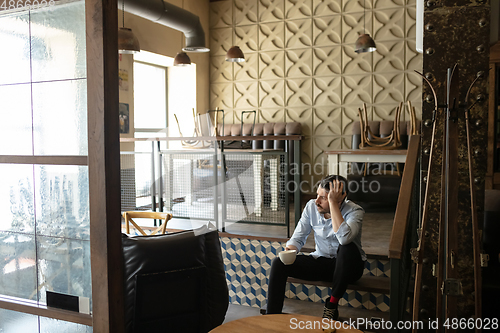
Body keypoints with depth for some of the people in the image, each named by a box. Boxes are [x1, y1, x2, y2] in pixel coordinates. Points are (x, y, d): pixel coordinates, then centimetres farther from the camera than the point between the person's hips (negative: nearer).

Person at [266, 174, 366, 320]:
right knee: (279, 263, -17)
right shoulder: (311, 206, -7)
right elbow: (298, 238, 1)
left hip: (347, 266, -3)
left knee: (347, 247, -39)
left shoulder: (355, 211, -21)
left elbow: (344, 238, -42)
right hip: (321, 261, 4)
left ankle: (332, 303, -18)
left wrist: (333, 202, -38)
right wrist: (288, 251, -22)